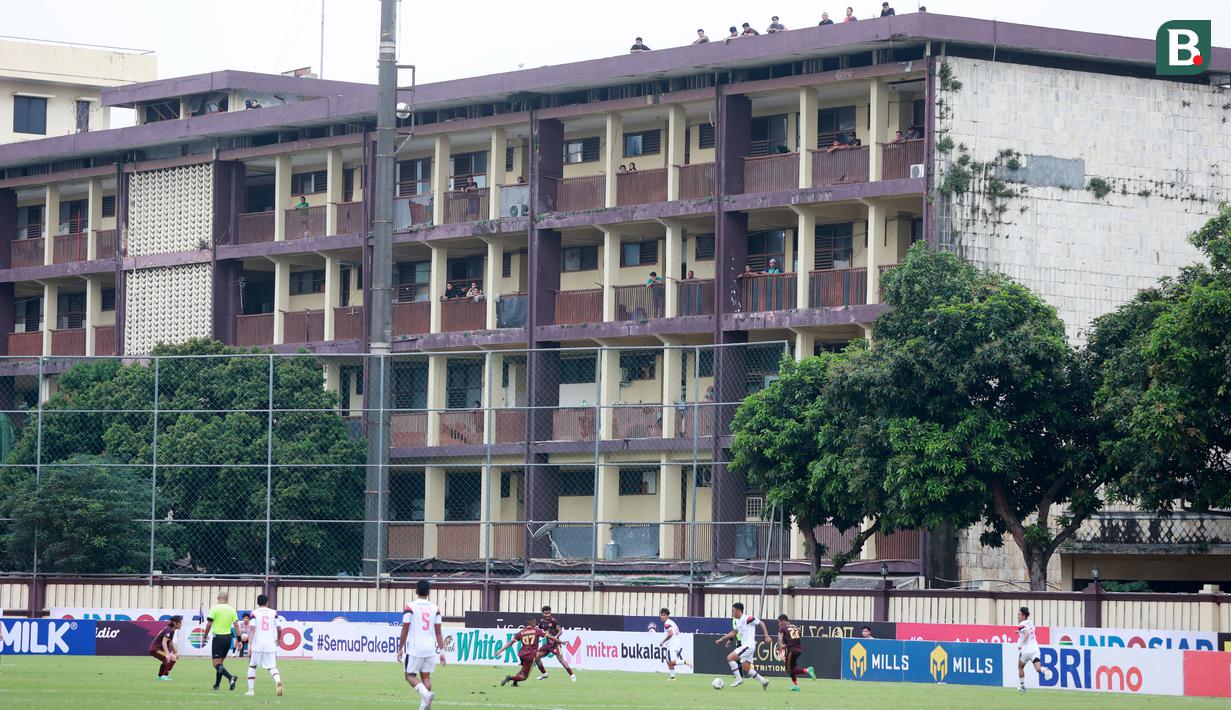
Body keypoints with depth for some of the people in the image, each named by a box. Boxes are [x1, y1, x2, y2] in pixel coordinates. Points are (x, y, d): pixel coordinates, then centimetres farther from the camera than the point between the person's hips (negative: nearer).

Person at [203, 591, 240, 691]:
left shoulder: (214, 608, -8)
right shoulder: (232, 610, 4)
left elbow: (209, 624, -10)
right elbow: (236, 625, 1)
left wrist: (205, 636, 2)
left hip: (218, 637, -5)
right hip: (228, 637, 5)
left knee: (217, 664, -7)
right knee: (220, 662, 19)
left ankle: (230, 678, -30)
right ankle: (217, 685, 22)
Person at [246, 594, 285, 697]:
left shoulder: (254, 613, 1)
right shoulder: (273, 613, 6)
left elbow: (252, 629, -9)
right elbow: (279, 629, 5)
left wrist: (250, 643, -14)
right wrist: (278, 639, 24)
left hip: (257, 645, -1)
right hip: (270, 645, 1)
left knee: (252, 666, 17)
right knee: (272, 667, 4)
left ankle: (251, 690, 14)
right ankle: (277, 680, -28)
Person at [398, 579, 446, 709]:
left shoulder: (410, 607, -6)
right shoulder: (435, 609, 6)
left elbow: (405, 630, -6)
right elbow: (438, 632, 5)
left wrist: (400, 649, 1)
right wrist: (442, 651, 8)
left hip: (414, 648, -4)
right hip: (430, 649, 4)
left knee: (410, 675, 4)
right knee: (426, 676, 10)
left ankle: (425, 694, -21)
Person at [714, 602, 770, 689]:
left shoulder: (747, 618, -13)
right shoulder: (737, 621, 14)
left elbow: (761, 623, -10)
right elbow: (734, 632, 27)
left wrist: (766, 636, -15)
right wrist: (722, 638, 20)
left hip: (749, 645, -9)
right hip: (744, 645, 9)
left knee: (730, 657, -15)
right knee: (747, 670, 10)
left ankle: (738, 678, -9)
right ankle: (763, 681, 19)